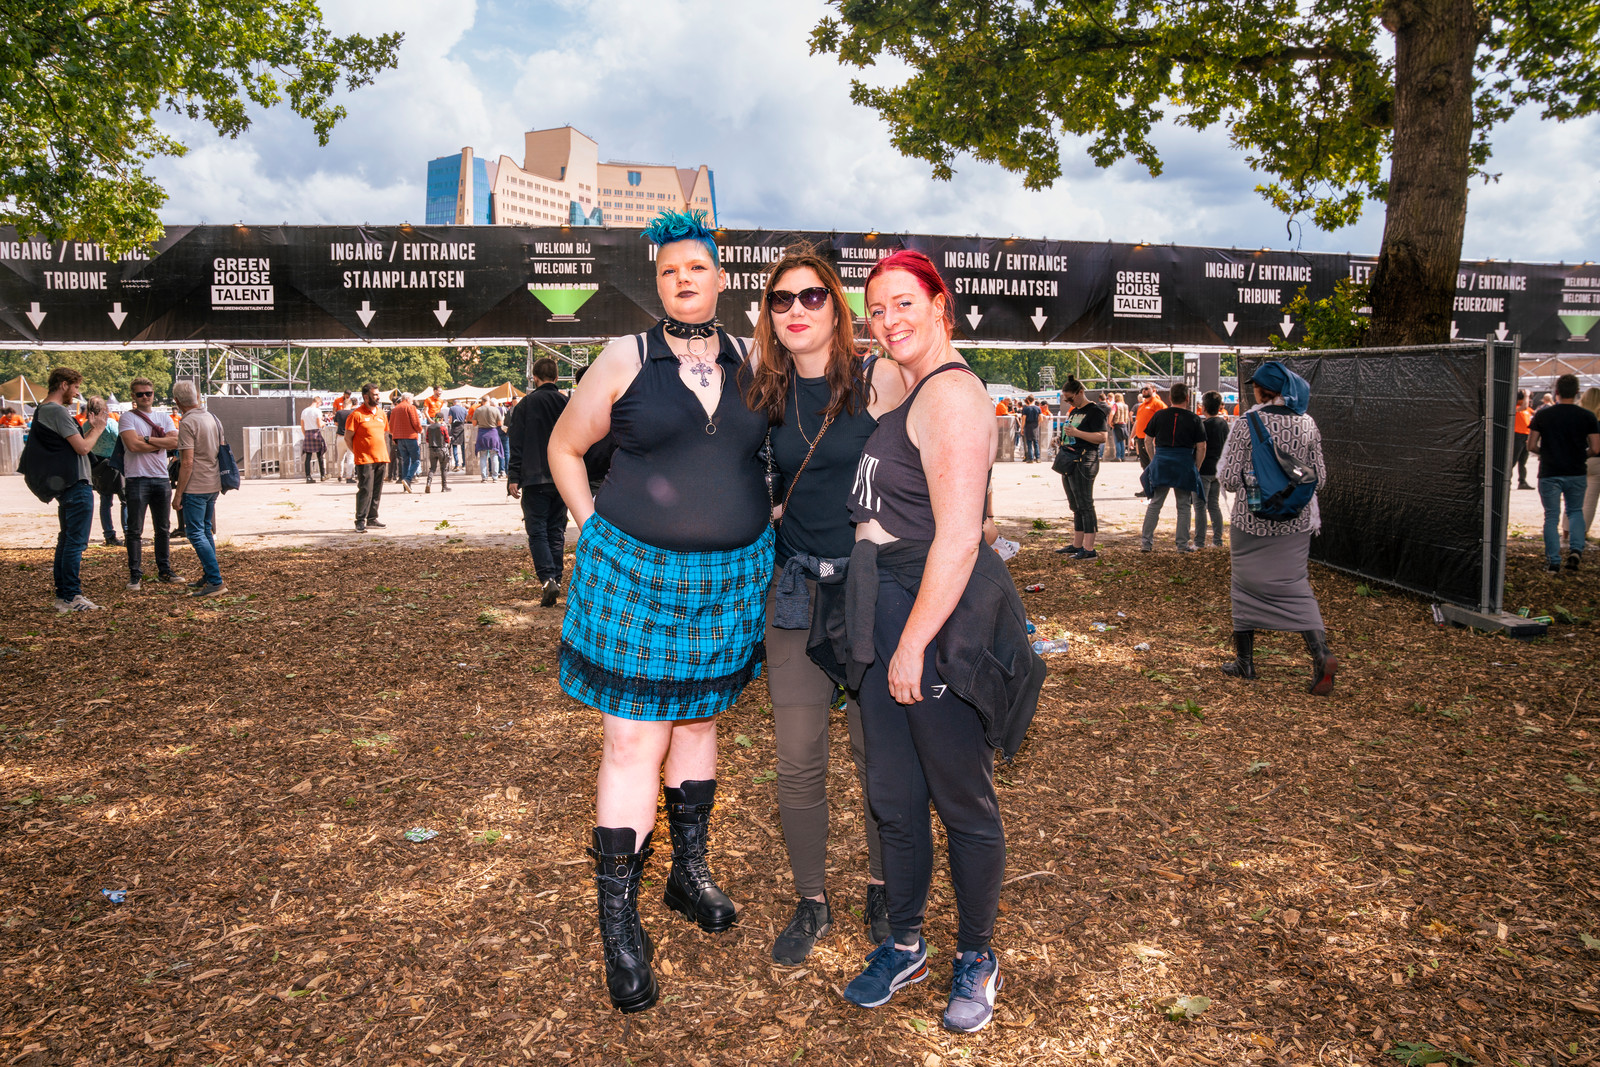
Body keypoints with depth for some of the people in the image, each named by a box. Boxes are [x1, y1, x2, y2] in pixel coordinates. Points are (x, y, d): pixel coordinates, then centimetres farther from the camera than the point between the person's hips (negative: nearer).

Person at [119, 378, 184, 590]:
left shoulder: (164, 417, 12)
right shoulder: (128, 417, -1)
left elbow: (174, 442, -3)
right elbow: (133, 445, -15)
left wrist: (146, 439, -11)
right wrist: (160, 443, -5)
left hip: (162, 478, 4)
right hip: (137, 479, -4)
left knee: (163, 529, 11)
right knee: (135, 531, -2)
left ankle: (164, 571, 20)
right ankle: (135, 574, 4)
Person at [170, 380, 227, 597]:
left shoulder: (187, 423, -14)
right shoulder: (213, 419, 10)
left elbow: (187, 463, -19)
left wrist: (178, 493, -14)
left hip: (195, 487, -8)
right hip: (213, 485, 9)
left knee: (196, 534, -6)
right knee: (206, 532, 18)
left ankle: (215, 581, -11)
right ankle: (209, 575, 26)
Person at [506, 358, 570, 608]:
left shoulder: (525, 404, -2)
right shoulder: (567, 404, 6)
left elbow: (516, 444, -6)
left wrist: (513, 478, -5)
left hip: (535, 478, -3)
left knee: (537, 531, -2)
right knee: (557, 531, 12)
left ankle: (547, 579, -18)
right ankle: (556, 580, 13)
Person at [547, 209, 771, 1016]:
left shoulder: (748, 364, 4)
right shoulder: (626, 360, -5)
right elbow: (563, 447, 4)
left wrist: (757, 529, 7)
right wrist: (596, 531, -3)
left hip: (731, 577, 4)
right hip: (637, 574, -3)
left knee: (699, 717, 18)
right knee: (634, 740, -2)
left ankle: (691, 871, 36)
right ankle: (618, 924, 9)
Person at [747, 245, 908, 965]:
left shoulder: (879, 379, -5)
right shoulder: (768, 395, 7)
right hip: (797, 587, 3)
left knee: (878, 755, 7)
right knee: (798, 762, 4)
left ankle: (882, 895, 30)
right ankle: (811, 903, 25)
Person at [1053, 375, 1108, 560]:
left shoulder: (1094, 411, -9)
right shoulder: (1073, 411, 20)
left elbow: (1102, 437, -18)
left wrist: (1077, 433, -23)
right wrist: (1063, 437, 14)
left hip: (1084, 462, -9)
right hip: (1069, 461, 9)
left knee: (1085, 505, -9)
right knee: (1076, 507, 13)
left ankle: (1089, 549, -8)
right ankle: (1077, 546, 19)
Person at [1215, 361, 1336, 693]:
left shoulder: (1245, 424, -11)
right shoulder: (1307, 425, 0)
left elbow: (1229, 479, -11)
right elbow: (1319, 479, 6)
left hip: (1252, 520, -3)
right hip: (1296, 521, 3)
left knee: (1246, 586, 11)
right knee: (1296, 586, 9)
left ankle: (1244, 661, 19)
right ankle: (1321, 652, -11)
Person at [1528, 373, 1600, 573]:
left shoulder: (1542, 415, -5)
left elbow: (1531, 446, -6)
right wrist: (1580, 455, 15)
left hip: (1549, 474, -1)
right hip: (1577, 474, 1)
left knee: (1552, 517, 7)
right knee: (1575, 511, 21)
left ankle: (1553, 561, 7)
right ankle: (1575, 549, 1)